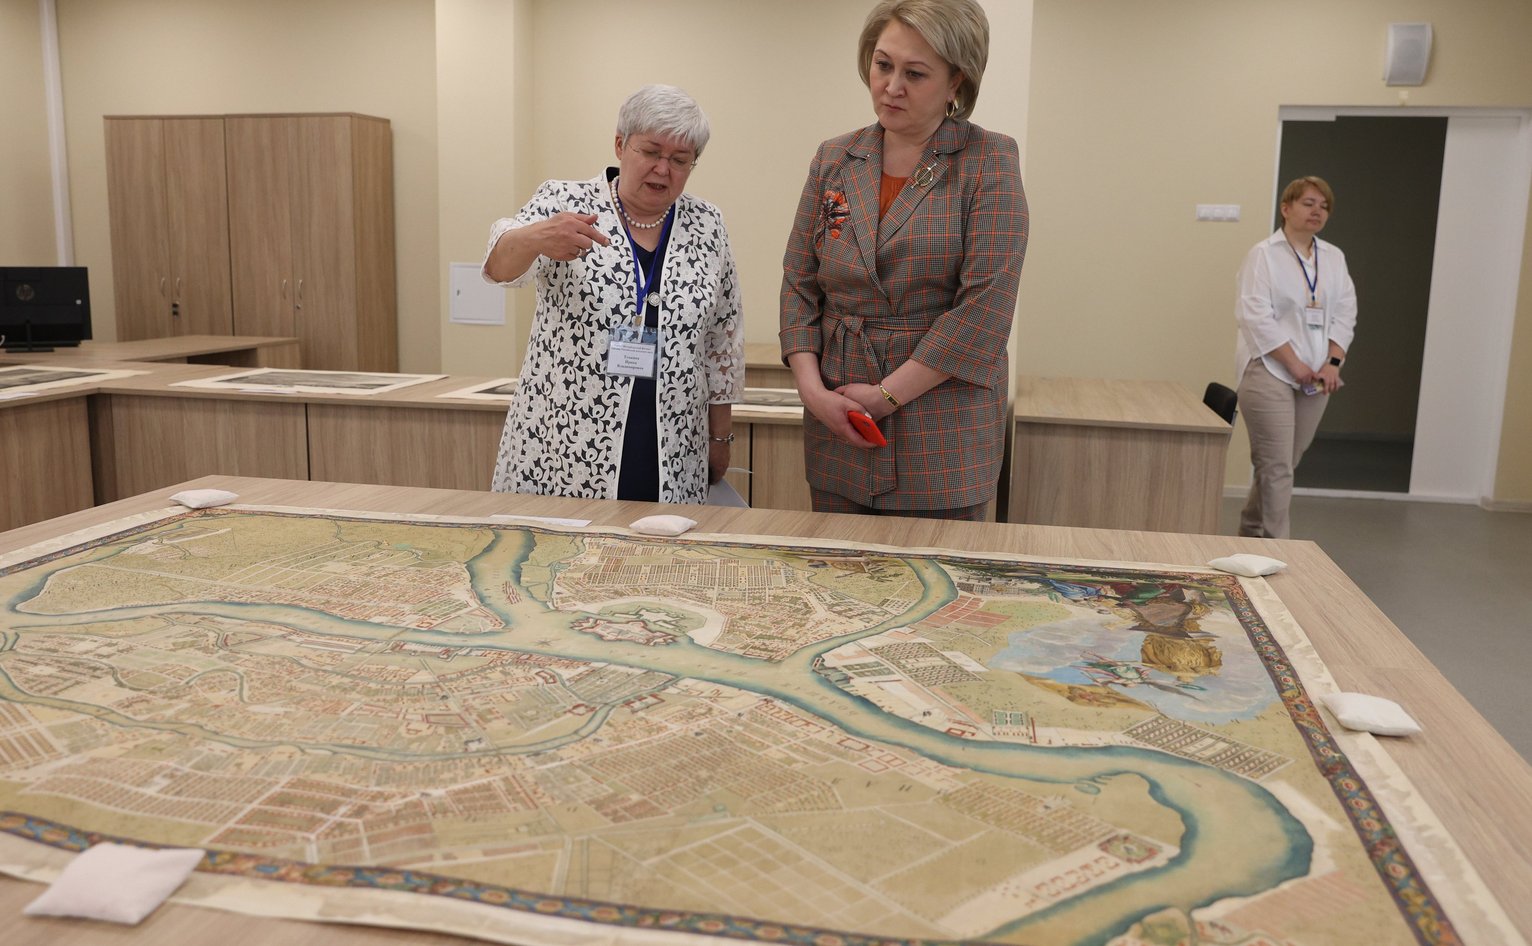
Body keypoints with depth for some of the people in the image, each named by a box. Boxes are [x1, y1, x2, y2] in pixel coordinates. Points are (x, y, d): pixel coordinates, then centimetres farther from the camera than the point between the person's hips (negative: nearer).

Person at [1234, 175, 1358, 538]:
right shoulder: (1264, 254, -4)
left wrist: (1332, 363, -4)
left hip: (1315, 376, 6)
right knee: (1276, 466, -7)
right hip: (1270, 372, -6)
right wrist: (1294, 364, -14)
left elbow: (1345, 314, 10)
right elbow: (1256, 316, -12)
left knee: (1285, 463, 12)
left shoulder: (1334, 258, 14)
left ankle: (1250, 529, 29)